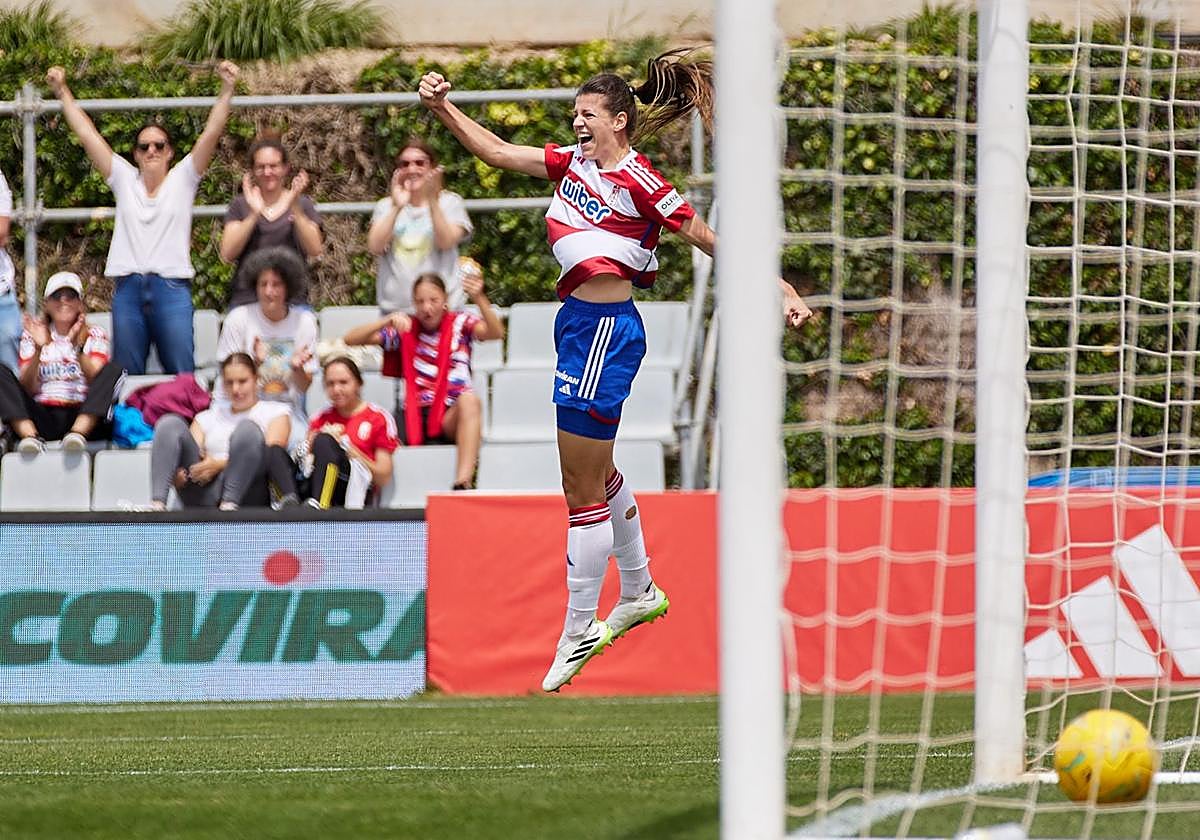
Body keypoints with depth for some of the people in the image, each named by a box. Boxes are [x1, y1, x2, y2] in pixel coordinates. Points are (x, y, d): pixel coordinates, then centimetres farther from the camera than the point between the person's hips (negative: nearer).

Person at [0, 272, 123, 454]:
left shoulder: (94, 335, 14)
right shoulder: (31, 336, 15)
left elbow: (97, 381, -5)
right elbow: (27, 390, 2)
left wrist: (78, 347, -20)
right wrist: (38, 349, -12)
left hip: (83, 418, -1)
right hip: (42, 416, 1)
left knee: (113, 369, -23)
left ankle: (78, 433, -44)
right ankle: (30, 436, -40)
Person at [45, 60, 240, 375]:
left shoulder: (182, 179, 8)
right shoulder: (124, 179, 12)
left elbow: (211, 133, 0)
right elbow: (87, 134, 12)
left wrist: (227, 90, -9)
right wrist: (62, 92, 11)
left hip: (172, 288, -2)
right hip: (128, 288, 2)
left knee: (181, 377, -2)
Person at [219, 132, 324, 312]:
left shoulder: (302, 204, 10)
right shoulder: (240, 205, 11)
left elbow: (314, 249, -5)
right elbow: (227, 254, -2)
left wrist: (294, 208, -16)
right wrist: (254, 214, -12)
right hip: (246, 300, 0)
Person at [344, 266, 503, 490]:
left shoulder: (459, 324, 6)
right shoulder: (405, 329, 10)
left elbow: (496, 333, -14)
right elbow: (351, 340, 4)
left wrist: (479, 299, -32)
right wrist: (388, 321, -13)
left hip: (452, 416, -2)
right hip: (415, 415, 2)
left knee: (470, 399, -36)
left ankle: (463, 483, -48)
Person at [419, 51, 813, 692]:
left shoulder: (637, 181, -12)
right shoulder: (575, 161, 11)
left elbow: (707, 238, -8)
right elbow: (497, 152, 16)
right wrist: (442, 108, 5)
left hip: (604, 326, -9)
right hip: (580, 322, 9)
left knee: (582, 488, -4)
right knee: (596, 474, 24)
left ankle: (579, 631, 4)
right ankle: (639, 592, 40)